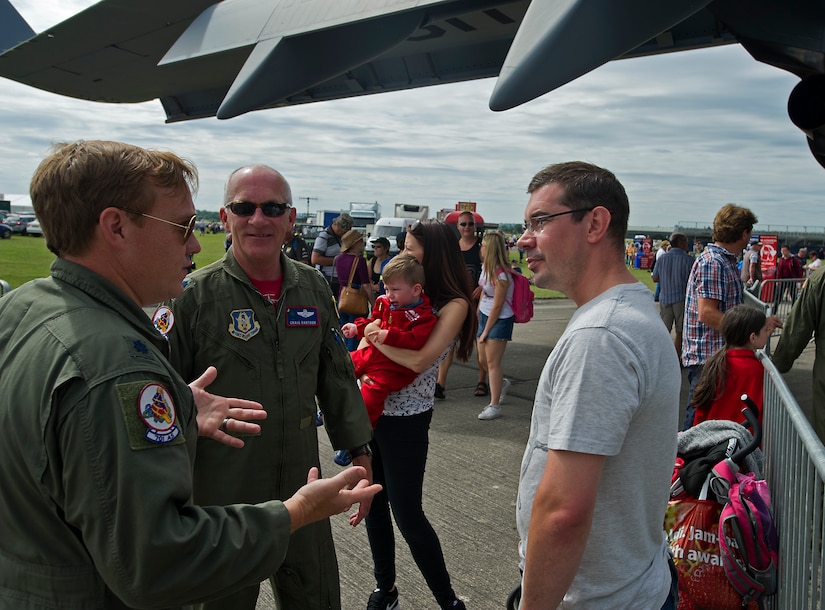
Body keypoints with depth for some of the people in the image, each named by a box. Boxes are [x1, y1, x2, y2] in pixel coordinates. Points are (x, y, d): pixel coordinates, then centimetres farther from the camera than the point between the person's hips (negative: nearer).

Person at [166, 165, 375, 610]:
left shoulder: (313, 288, 2)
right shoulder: (194, 295, -12)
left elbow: (337, 377, 10)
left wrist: (359, 453, 11)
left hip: (302, 485, 4)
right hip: (220, 493, -4)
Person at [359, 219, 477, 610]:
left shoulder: (454, 305, -11)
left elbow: (420, 360, -21)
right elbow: (370, 336, 10)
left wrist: (378, 340, -9)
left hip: (405, 418, -6)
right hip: (370, 407, 6)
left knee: (407, 514, 0)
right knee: (373, 503, 15)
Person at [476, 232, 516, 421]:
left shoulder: (501, 275, -23)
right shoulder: (485, 266, 2)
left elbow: (497, 306, -19)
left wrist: (486, 331, -13)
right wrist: (478, 312, 13)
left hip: (500, 320, -8)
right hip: (485, 315, 8)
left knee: (492, 362, -7)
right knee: (482, 361, 13)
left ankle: (494, 406, -1)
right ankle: (501, 383, 40)